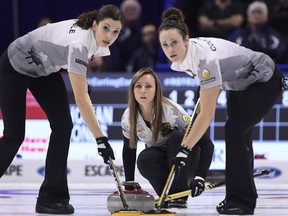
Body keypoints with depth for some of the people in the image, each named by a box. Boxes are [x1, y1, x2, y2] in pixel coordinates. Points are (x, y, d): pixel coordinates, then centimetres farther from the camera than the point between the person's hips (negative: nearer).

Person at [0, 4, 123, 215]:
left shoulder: (94, 37, -14)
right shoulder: (79, 43, -38)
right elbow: (81, 99, -40)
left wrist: (81, 81, 11)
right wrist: (101, 139, -40)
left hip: (44, 68, 8)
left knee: (63, 125, -7)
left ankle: (52, 197, -2)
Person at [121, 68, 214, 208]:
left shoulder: (172, 110, -27)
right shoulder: (128, 117, -14)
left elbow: (206, 144, -28)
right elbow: (128, 149, 5)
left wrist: (200, 177, -40)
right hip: (160, 163, 2)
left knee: (176, 137, -35)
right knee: (144, 160, -32)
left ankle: (179, 195, -22)